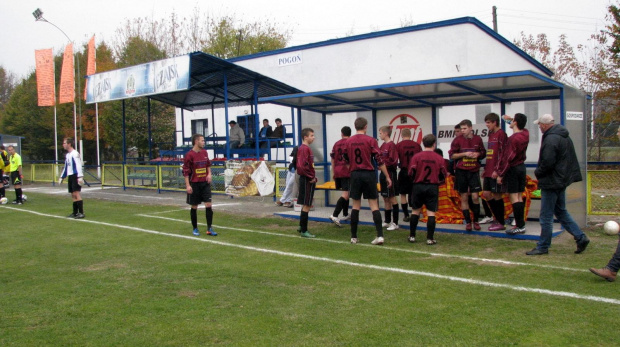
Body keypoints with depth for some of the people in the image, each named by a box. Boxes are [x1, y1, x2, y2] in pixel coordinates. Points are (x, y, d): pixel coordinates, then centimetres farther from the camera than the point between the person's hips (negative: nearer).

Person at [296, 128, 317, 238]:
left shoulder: (306, 148, 14)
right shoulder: (305, 149, -16)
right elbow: (302, 166, -26)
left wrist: (312, 177, 13)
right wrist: (311, 178, -17)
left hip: (308, 180, 10)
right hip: (307, 180, -10)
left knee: (306, 205, 19)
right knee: (306, 205, -5)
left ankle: (302, 226, 31)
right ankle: (304, 231, 1)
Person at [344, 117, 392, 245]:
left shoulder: (348, 141, 4)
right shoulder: (371, 140, -5)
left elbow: (346, 159, 14)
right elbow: (379, 160, -7)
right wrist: (387, 176, -1)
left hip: (355, 175, 2)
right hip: (368, 174, -2)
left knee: (356, 205, 10)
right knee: (374, 205, 1)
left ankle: (354, 237, 12)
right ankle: (380, 235, -7)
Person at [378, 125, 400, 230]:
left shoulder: (391, 145, -13)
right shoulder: (383, 145, 12)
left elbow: (392, 160, -19)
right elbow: (380, 157, 12)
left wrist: (382, 161, -17)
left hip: (390, 173, -8)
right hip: (383, 173, 8)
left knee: (392, 198, -3)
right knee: (385, 198, 14)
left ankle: (395, 223, 2)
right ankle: (387, 221, 24)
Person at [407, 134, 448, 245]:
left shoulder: (416, 156, -6)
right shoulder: (439, 158, -3)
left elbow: (410, 173, -6)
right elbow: (443, 175, 2)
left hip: (418, 186, 1)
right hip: (433, 187, 0)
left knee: (415, 211, 12)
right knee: (431, 213, 2)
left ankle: (412, 236, 16)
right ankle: (430, 238, 1)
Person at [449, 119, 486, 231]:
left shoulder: (477, 139, 3)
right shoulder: (458, 140, -1)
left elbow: (483, 153, 14)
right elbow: (451, 155, -1)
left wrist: (478, 154, -8)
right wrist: (464, 154, -13)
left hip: (474, 171, 0)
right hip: (461, 171, 0)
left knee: (475, 197, -4)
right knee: (464, 198, 4)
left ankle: (476, 221, 12)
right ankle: (468, 222, 13)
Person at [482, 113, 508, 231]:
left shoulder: (501, 134, -10)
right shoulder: (491, 134, 16)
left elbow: (502, 153, -16)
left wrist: (497, 170, -20)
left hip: (496, 172, -8)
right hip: (489, 171, 8)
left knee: (497, 195, -2)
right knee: (486, 194, 9)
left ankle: (501, 223, 8)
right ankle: (498, 218, 21)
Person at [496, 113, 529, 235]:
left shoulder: (513, 139, -20)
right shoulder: (525, 134, 4)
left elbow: (507, 158, -19)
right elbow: (520, 126, 31)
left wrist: (500, 174, -14)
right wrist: (510, 119, 36)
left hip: (512, 169, -8)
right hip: (522, 167, 8)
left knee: (514, 198, -6)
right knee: (519, 197, 11)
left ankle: (520, 226, -7)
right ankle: (521, 224, 14)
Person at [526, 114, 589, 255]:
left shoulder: (550, 139, -21)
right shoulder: (565, 137, 11)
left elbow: (547, 163, -25)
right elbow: (571, 160, 17)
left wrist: (538, 172, -6)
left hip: (551, 182, -10)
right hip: (562, 180, 10)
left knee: (546, 216, -1)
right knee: (561, 212, 20)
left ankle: (543, 247, 7)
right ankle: (581, 237, 18)